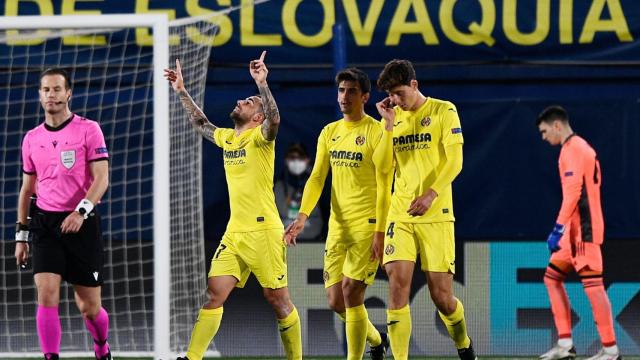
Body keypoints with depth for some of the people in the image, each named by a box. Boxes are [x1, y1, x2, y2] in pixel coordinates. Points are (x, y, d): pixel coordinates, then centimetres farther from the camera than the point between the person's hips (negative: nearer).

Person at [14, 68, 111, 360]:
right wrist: (21, 234, 13)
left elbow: (101, 179, -10)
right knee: (46, 294, -16)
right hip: (45, 224, 3)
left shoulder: (88, 129, -3)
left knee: (89, 306, 3)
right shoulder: (32, 138, 10)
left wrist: (81, 211, -25)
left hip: (82, 225, -3)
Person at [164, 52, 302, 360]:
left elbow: (274, 120, -29)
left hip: (263, 232, -7)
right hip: (234, 232, 7)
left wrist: (262, 83, -38)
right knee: (214, 293, 1)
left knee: (277, 299, -1)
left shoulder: (259, 137, -7)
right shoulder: (227, 138, 15)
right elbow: (200, 124, 32)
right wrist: (181, 91, 30)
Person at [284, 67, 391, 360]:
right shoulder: (329, 133, 12)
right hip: (337, 224, 7)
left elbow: (385, 186, -10)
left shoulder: (376, 132, -7)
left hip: (367, 224, -7)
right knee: (336, 300, 7)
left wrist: (381, 232, -16)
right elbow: (317, 178, 9)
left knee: (351, 292, -14)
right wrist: (303, 216, -6)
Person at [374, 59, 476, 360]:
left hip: (435, 215, -3)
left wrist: (431, 194, -18)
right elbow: (384, 166, 3)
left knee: (441, 296, -1)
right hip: (400, 215, 3)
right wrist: (389, 123, -3)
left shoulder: (443, 111, 0)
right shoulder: (393, 117, 12)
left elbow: (454, 161, -7)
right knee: (398, 284, -12)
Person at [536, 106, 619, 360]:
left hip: (583, 228, -11)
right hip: (575, 231, 11)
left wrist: (559, 228, -22)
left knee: (592, 284, -12)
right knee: (552, 278, 12)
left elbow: (573, 191, -20)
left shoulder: (573, 148, -10)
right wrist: (562, 229, 21)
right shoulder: (580, 147, 20)